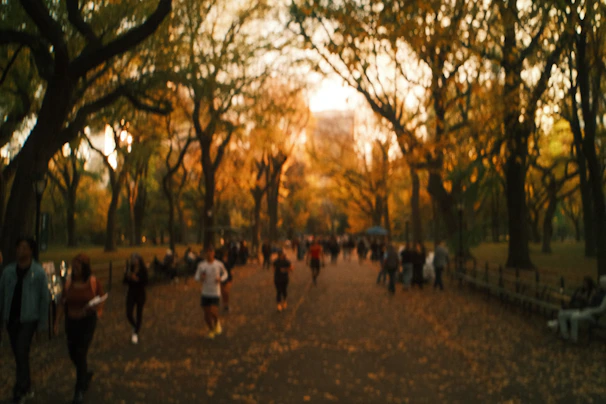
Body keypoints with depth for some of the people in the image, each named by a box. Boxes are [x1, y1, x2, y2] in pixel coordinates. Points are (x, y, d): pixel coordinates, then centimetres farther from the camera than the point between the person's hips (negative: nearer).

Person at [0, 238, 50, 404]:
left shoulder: (39, 272, -5)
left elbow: (45, 298, -3)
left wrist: (43, 322, -6)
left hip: (28, 319, -4)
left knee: (22, 353, -11)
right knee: (18, 354, 12)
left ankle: (20, 390, 0)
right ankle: (27, 389, 26)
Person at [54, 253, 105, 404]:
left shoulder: (94, 283, -9)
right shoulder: (69, 283, -1)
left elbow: (100, 304, -2)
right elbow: (62, 304, 5)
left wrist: (94, 307, -24)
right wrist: (57, 322, 2)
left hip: (87, 321, -4)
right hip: (71, 322, 4)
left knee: (81, 354, -8)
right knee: (73, 354, 12)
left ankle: (80, 390, 6)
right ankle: (86, 374, 43)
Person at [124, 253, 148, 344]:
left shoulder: (143, 270, -10)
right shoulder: (129, 269, -1)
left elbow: (145, 282, -15)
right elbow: (125, 281, 0)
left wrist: (137, 279, -29)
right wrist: (128, 276, -19)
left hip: (140, 293, -3)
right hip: (131, 293, 3)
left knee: (139, 313, 5)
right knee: (129, 314, -2)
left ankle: (136, 333, 20)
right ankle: (136, 326, 29)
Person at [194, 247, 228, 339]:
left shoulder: (219, 264, -7)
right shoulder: (201, 265, -4)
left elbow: (225, 274, 10)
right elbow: (196, 277, 4)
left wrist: (220, 279, -12)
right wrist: (201, 278, -20)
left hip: (216, 293, -2)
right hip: (205, 293, 2)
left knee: (213, 311, -18)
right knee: (206, 314, 5)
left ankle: (217, 322, 18)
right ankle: (211, 330, 32)